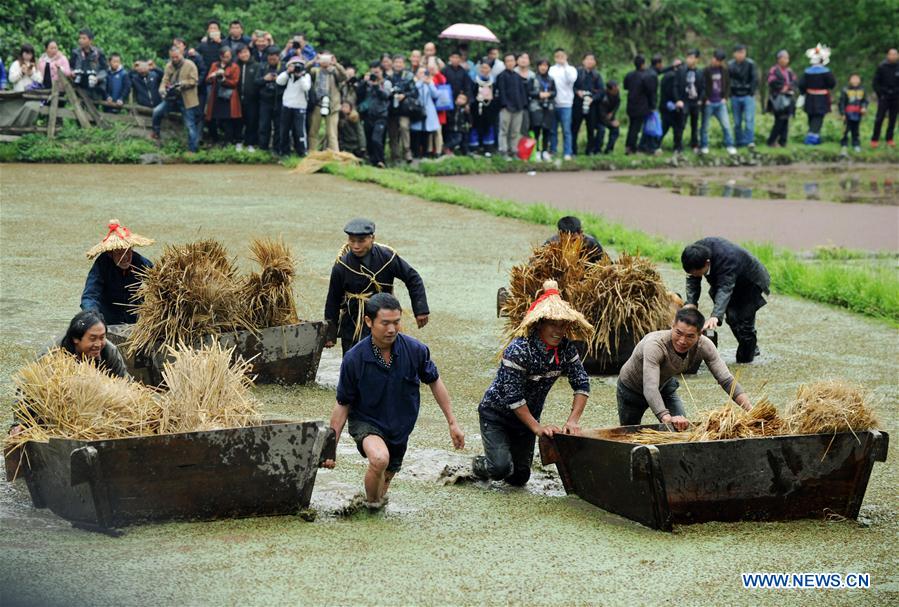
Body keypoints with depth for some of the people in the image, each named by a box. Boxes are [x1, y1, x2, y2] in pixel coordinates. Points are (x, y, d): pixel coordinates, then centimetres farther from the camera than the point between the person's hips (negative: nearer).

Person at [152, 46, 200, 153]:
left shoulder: (190, 65, -6)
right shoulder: (169, 66, 9)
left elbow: (194, 81, -12)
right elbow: (164, 80, 4)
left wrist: (182, 84, -26)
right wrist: (162, 90, -17)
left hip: (186, 100, -5)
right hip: (171, 99, 5)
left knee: (190, 126, -1)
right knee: (156, 111, -8)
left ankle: (192, 150, 4)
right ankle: (155, 134, 13)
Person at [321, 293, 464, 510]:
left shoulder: (415, 350, -16)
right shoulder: (354, 359, -21)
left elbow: (434, 382, 2)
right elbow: (343, 404, -8)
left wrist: (453, 423, 4)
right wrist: (331, 447, -7)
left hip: (400, 428, 4)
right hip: (366, 422, -4)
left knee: (385, 481, 19)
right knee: (380, 459, -34)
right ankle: (371, 502, -7)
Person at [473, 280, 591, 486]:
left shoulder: (565, 349, -11)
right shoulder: (519, 350, -30)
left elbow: (582, 385, -10)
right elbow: (512, 396, -29)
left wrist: (573, 421, -23)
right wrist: (537, 427, -29)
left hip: (526, 416, 6)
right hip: (496, 413, -6)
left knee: (519, 477, 10)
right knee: (501, 468, -22)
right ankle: (479, 465, 13)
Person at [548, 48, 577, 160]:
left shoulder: (570, 69, 5)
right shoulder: (552, 70, 10)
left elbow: (572, 79, -15)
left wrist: (565, 66, -13)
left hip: (565, 104, -3)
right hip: (553, 104, 3)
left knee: (566, 130, -4)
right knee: (552, 130, 6)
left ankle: (567, 153, -2)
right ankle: (552, 151, 15)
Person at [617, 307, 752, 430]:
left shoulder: (704, 346, -28)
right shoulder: (654, 345, -43)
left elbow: (727, 380, -27)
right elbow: (650, 388, -51)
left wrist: (750, 410, -39)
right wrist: (666, 418, -65)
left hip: (665, 387, 4)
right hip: (632, 389, -4)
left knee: (683, 429, -6)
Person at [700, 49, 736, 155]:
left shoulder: (724, 71, 6)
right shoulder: (706, 71, -4)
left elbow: (728, 85, 13)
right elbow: (702, 87, -4)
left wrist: (725, 97, 3)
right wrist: (705, 99, -9)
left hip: (721, 103, 3)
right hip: (709, 103, -3)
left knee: (726, 124, -3)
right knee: (705, 126, 5)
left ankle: (729, 146, 2)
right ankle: (704, 146, 14)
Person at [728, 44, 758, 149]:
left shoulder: (750, 64, -4)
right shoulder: (730, 65, 3)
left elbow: (755, 79, -3)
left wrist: (752, 93, -10)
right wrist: (730, 93, 0)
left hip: (748, 96, -3)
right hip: (735, 97, 3)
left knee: (749, 119, -13)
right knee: (737, 122, 6)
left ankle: (750, 141, -13)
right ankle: (740, 142, 13)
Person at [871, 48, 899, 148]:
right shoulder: (882, 67, -2)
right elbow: (875, 83, 2)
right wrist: (880, 94, -5)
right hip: (884, 97, -2)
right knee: (879, 118, -5)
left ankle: (890, 139, 15)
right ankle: (875, 139, 0)